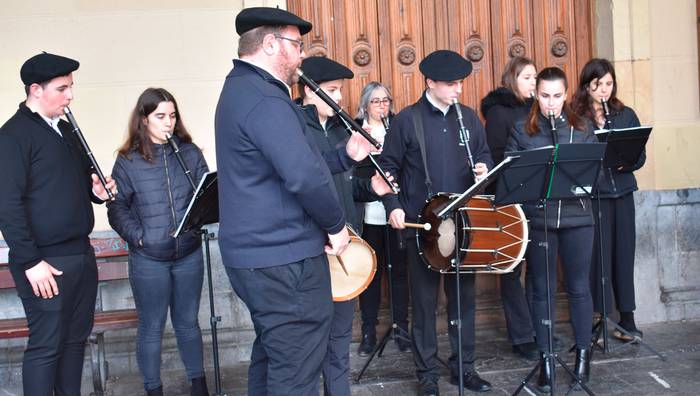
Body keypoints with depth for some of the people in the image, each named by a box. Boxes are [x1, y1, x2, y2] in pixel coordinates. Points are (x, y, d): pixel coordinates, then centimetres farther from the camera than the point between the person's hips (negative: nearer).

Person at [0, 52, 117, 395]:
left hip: (82, 254, 8)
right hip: (45, 263, -8)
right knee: (46, 346, 1)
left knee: (76, 338, 15)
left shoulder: (65, 129, 14)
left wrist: (96, 190, 2)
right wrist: (30, 262, -18)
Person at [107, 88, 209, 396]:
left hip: (189, 254, 2)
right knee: (151, 327, 10)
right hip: (148, 259, -2)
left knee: (187, 322, 16)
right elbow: (117, 208, -3)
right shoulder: (128, 160, -4)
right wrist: (137, 236, -14)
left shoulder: (190, 152, 3)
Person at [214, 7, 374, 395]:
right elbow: (304, 176, -29)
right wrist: (336, 224, -13)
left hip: (255, 252, 11)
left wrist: (346, 155, 11)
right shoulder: (263, 98, -19)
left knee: (271, 352, 22)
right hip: (284, 258, -11)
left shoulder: (241, 90, 15)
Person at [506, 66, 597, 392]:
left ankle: (583, 353, 26)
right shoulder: (521, 129, 4)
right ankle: (545, 359, 17)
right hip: (537, 219, -1)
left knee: (578, 287, 10)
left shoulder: (581, 127, 8)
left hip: (576, 217, 1)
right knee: (542, 289, 7)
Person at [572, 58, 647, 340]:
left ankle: (627, 319, 19)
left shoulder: (626, 115, 10)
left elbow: (640, 156, 7)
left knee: (623, 254, 8)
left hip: (621, 194, 3)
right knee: (597, 256, -2)